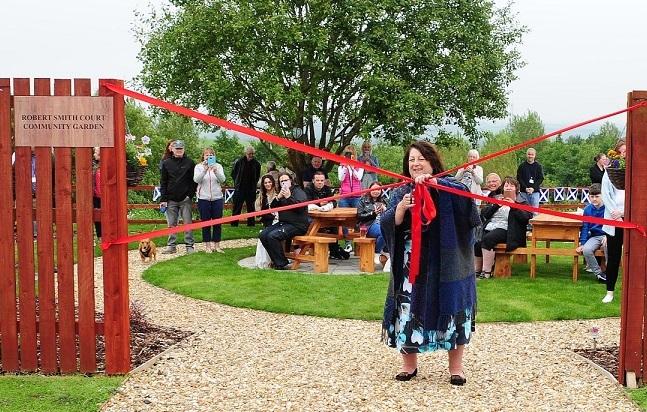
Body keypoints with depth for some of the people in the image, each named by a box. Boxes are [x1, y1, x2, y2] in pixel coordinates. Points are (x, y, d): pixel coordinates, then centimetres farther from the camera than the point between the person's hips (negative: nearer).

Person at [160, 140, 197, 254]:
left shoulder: (190, 163, 3)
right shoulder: (167, 163, 7)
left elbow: (194, 180, 2)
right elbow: (163, 182, 7)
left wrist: (190, 195, -9)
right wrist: (163, 199, 0)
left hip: (185, 199, -2)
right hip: (171, 200, 2)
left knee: (187, 223, 1)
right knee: (171, 224, 6)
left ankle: (189, 246, 7)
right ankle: (171, 245, 13)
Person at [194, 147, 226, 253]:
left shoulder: (218, 166, 5)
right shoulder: (199, 167, 2)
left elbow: (222, 179, -10)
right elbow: (196, 179, -15)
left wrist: (215, 171, -29)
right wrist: (204, 170, -30)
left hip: (217, 198, 1)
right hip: (203, 198, -1)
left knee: (217, 222, 4)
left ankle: (217, 245, 13)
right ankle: (208, 245, 13)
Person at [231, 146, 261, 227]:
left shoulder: (256, 163, 2)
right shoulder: (239, 161, -5)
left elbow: (257, 176, 16)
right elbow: (233, 173, 5)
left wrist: (254, 183, 10)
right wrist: (237, 182, 4)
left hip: (251, 189, 2)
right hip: (239, 189, -2)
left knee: (251, 207, 8)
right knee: (237, 207, 0)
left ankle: (251, 223, 15)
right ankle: (234, 224, 5)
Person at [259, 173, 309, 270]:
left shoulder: (299, 192, -3)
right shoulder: (282, 193, 20)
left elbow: (300, 207, -19)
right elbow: (273, 207, 10)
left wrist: (289, 197, -25)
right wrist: (278, 198, -7)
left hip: (297, 225, -8)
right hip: (283, 223, 8)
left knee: (272, 236, -26)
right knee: (263, 235, -8)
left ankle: (281, 263, -15)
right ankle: (276, 260, 1)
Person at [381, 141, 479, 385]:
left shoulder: (447, 189, 1)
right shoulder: (401, 192, 8)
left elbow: (464, 193, -21)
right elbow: (387, 225, -3)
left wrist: (435, 183, -33)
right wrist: (400, 207, -22)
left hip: (445, 265, -2)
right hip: (410, 266, 2)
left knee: (450, 311, 3)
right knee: (409, 311, 2)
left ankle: (456, 367, 16)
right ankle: (409, 364, 18)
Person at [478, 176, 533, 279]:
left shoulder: (521, 202, 13)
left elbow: (527, 217, -4)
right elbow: (484, 214, 14)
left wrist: (513, 206, -11)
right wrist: (496, 205, -2)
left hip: (504, 229, -5)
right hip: (489, 228, 5)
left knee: (487, 239, -33)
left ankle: (486, 271, -30)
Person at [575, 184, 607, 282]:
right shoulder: (588, 209, 4)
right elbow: (585, 227, 9)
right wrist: (582, 243, 0)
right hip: (594, 236, 3)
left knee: (608, 246, -37)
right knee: (586, 250, -27)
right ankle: (598, 273, -8)